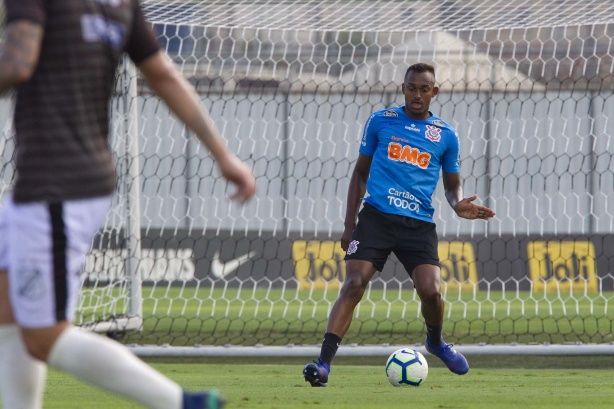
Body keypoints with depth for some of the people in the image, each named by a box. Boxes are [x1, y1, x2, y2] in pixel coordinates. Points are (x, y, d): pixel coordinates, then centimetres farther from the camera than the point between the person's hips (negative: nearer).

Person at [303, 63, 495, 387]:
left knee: (430, 290, -14)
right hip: (376, 216, -1)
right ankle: (323, 364, -19)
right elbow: (361, 171, 15)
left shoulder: (446, 136, 10)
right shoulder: (380, 121, 8)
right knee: (354, 285, -16)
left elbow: (452, 185, 21)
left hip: (419, 224, 1)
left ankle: (436, 342, 20)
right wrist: (350, 223, 10)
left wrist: (458, 204, -4)